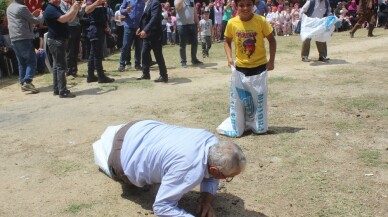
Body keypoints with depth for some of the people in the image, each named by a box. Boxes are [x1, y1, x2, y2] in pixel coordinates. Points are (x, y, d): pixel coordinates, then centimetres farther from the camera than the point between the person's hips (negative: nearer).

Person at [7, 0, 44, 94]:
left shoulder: (9, 8, 16)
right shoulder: (22, 8, -10)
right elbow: (36, 21, -6)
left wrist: (32, 14, 19)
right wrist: (41, 15, 12)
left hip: (14, 40, 8)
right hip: (24, 39, -8)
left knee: (21, 63, 13)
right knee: (32, 61, -7)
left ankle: (22, 83, 13)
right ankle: (27, 82, -18)